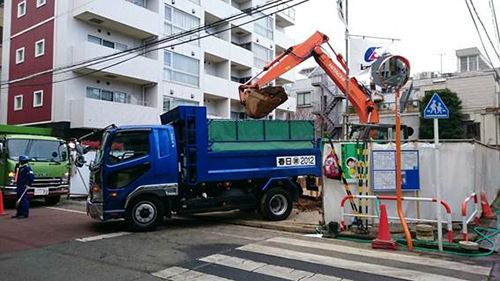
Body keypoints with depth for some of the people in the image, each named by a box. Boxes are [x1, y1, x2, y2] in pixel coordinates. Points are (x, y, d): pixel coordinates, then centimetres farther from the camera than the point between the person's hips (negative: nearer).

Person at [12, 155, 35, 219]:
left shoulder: (27, 168, -13)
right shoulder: (20, 168, 18)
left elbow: (32, 176, -19)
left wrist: (28, 184, -18)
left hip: (24, 187, -10)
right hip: (19, 186, 10)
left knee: (24, 200, -9)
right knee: (19, 200, 13)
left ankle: (25, 214, -6)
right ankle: (19, 213, 20)